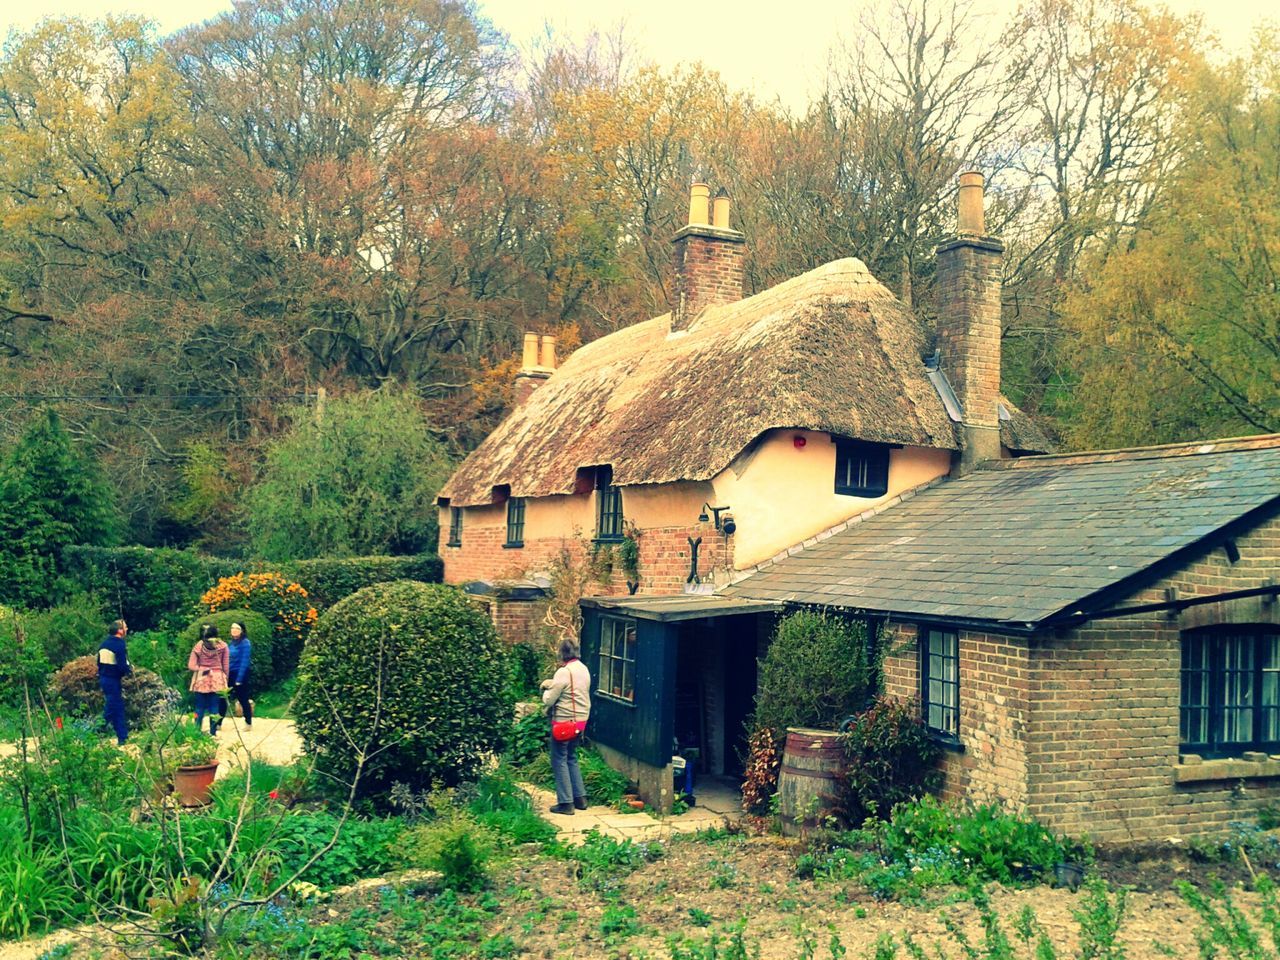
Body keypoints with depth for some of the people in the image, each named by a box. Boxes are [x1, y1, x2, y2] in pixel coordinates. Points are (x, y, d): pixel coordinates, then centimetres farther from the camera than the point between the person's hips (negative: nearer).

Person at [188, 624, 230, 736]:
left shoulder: (198, 646, -6)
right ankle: (213, 733, 5)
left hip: (201, 680, 0)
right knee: (214, 708, 3)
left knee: (199, 707, 7)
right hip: (217, 680, 0)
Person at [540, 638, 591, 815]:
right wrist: (551, 684, 13)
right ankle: (580, 797, 21)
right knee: (571, 759, 20)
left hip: (564, 722, -8)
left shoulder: (564, 672, -19)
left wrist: (547, 691, 5)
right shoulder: (584, 669, 7)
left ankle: (566, 803, 3)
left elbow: (549, 700, -15)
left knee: (560, 761, 2)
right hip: (580, 721, 8)